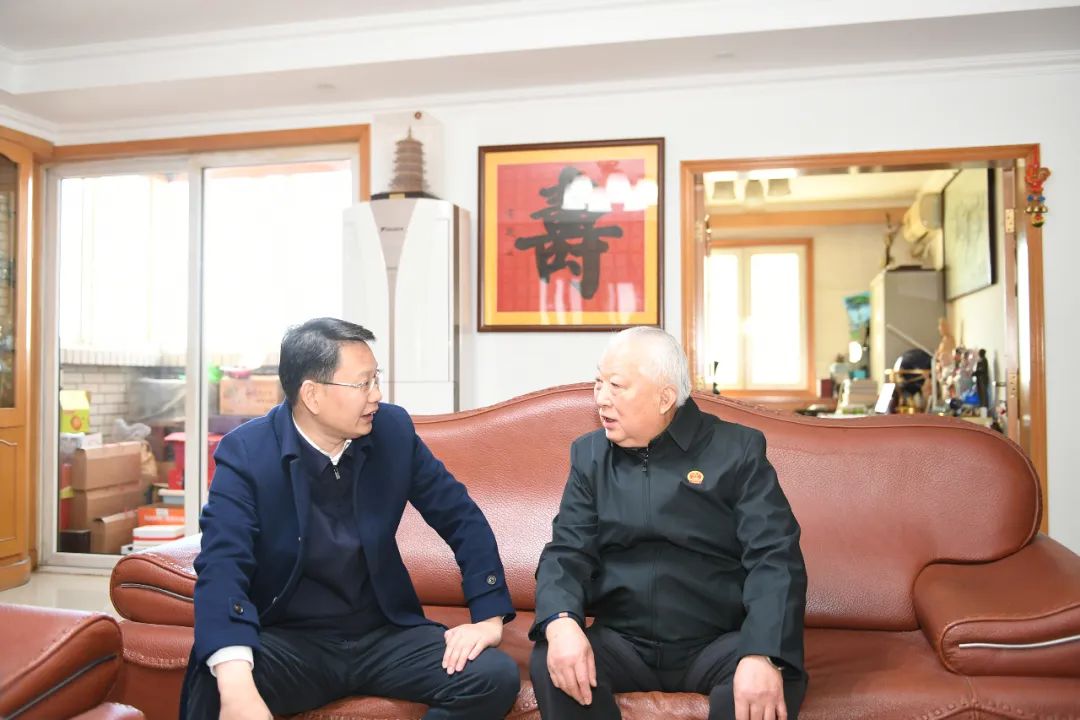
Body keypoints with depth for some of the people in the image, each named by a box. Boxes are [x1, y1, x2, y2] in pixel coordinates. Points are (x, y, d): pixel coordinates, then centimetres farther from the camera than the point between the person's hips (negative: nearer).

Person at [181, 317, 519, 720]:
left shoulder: (393, 430, -4)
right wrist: (236, 684, -41)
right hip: (289, 639, -3)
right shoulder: (246, 452, -12)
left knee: (495, 677, -19)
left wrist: (488, 617, -8)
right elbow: (223, 564, -25)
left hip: (383, 632, 4)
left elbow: (461, 517, 2)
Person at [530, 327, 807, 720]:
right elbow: (567, 552, 1)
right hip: (622, 641, 3)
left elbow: (774, 557, -12)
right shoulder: (589, 454, 7)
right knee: (551, 663, -25)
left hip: (717, 643, -2)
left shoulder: (737, 449, -3)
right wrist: (561, 622, -21)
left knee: (772, 681, -32)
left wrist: (763, 655, -29)